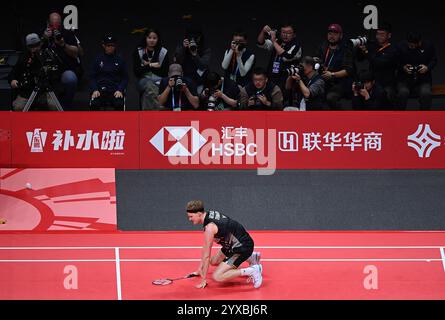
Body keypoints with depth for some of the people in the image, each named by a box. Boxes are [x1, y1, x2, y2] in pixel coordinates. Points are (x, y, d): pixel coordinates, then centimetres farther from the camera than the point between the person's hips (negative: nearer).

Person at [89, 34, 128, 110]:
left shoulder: (120, 60, 12)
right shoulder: (98, 59, 12)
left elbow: (125, 78, 10)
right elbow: (92, 77, 9)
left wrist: (120, 90, -8)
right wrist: (95, 90, -9)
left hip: (115, 90, 0)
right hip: (100, 89, 0)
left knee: (119, 104, -33)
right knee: (94, 104, -32)